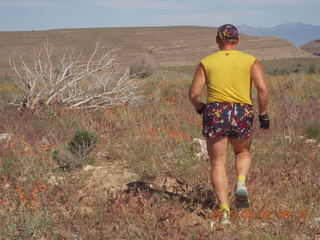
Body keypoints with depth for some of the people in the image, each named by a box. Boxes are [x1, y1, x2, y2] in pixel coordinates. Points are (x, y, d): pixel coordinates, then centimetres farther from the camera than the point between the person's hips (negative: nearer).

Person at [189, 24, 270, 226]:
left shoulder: (206, 62, 8)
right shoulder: (251, 61, 6)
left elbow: (194, 94, 2)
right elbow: (263, 90, -6)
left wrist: (199, 107, 21)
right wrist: (263, 114, 5)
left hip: (215, 113, -1)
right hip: (243, 113, 1)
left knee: (218, 163, 6)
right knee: (243, 152, 27)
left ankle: (225, 211, -4)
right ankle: (241, 183, -1)